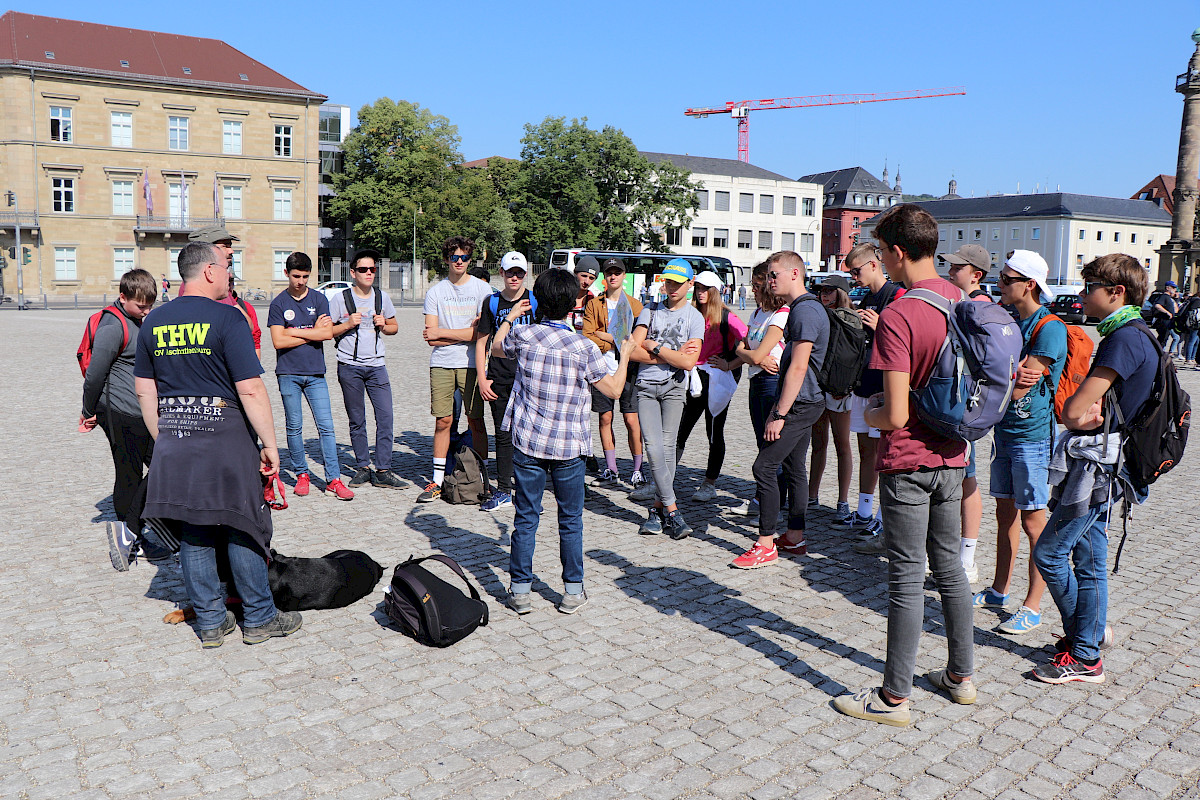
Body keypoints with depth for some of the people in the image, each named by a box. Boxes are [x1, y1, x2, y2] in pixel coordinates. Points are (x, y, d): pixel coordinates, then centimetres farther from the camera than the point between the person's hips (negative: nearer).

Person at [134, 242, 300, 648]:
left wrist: (164, 439, 20)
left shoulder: (153, 321, 7)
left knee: (193, 531, 12)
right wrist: (269, 444, -10)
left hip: (174, 443, 6)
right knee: (243, 527, 6)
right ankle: (258, 618, 16)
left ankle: (210, 622, 21)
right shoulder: (226, 318, -13)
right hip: (224, 437, -6)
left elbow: (144, 390, 12)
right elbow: (250, 389, -17)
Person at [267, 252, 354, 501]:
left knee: (326, 426, -3)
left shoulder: (319, 299, 6)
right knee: (294, 426, 4)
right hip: (288, 374, -1)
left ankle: (333, 479, 1)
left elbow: (328, 333, -5)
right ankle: (301, 475, 18)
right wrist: (313, 332, -3)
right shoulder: (278, 304, 3)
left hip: (315, 373, 1)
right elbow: (278, 342, -6)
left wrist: (293, 332, -7)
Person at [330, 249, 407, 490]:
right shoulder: (340, 299, -1)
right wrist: (348, 324, -14)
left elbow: (394, 327, 18)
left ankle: (383, 471, -2)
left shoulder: (382, 296, 9)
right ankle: (362, 468, 17)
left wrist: (383, 325, -4)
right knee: (356, 421, 5)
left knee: (385, 416, -7)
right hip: (349, 366, -2)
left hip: (376, 365, 2)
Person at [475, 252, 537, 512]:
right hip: (499, 377, 2)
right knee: (503, 434, 7)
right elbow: (481, 342, 11)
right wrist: (481, 379, 3)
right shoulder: (492, 302, 9)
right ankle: (503, 491, 16)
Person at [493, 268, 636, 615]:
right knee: (570, 520, 12)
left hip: (527, 443, 1)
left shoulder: (523, 335, -4)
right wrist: (625, 354, 12)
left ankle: (520, 591, 15)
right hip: (568, 446, -1)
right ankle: (573, 592, 19)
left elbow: (497, 348, 19)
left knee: (525, 518, 9)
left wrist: (509, 317, 33)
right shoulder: (584, 347, -10)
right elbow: (614, 390, -2)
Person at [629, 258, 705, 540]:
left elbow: (688, 363, -7)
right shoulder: (650, 311, 11)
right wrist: (672, 355, -4)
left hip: (674, 388, -1)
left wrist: (655, 347, -3)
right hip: (646, 386, 1)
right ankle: (671, 509, -8)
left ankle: (658, 508, 6)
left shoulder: (695, 318, 5)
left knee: (667, 446, -6)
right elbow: (634, 351, -1)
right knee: (653, 445, -11)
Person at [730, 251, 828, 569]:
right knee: (794, 468, 14)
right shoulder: (801, 308, 16)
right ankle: (794, 538, 22)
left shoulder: (805, 310, -17)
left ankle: (766, 545, -5)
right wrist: (778, 408, 21)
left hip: (800, 405, -11)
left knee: (765, 467, -10)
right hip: (803, 403, 11)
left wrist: (779, 415, -22)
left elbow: (798, 367, -22)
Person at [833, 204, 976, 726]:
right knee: (949, 567, 19)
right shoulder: (961, 301, 4)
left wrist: (869, 414, -3)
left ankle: (895, 699, 12)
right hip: (952, 457, 8)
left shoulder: (897, 317, -21)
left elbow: (895, 416, -22)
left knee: (907, 579, 0)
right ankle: (961, 676, 32)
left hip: (908, 464, -8)